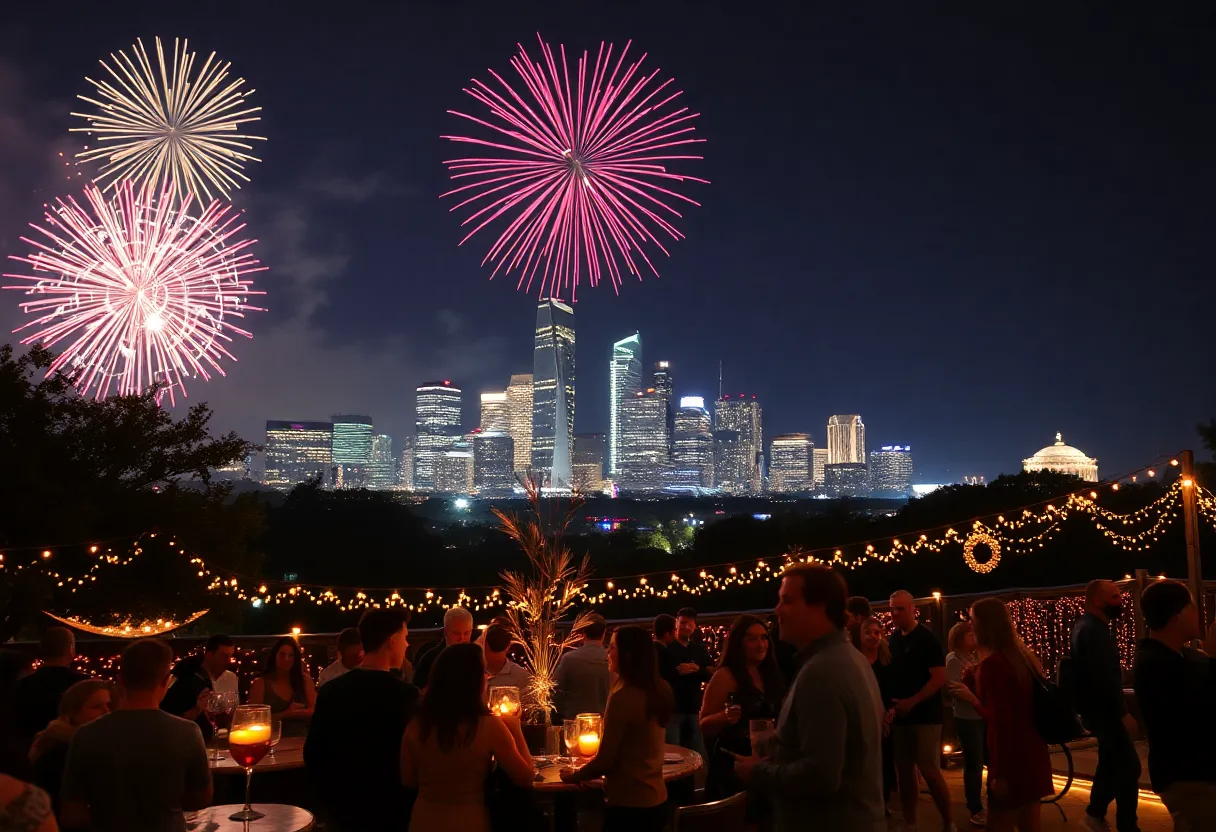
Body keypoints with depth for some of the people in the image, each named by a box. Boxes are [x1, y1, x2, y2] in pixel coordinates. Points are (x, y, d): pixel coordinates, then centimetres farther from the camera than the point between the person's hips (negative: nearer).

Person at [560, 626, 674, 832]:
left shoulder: (623, 697, -23)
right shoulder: (659, 691, 3)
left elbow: (605, 760, -18)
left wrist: (574, 776, -1)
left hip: (628, 803, -8)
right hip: (656, 799, 8)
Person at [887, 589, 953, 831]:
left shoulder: (927, 638, -9)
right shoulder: (894, 639, 10)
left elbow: (939, 678, -15)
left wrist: (912, 702, -18)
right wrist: (890, 703, 1)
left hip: (925, 716, -6)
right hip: (900, 716, 6)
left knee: (930, 771, -6)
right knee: (904, 771, 9)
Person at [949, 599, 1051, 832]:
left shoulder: (991, 663, -19)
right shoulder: (1024, 657, 7)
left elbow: (1000, 721, -23)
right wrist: (978, 682, 16)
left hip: (1012, 763, -9)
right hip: (1034, 758, 9)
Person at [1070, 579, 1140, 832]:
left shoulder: (1089, 626, 13)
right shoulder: (1094, 630, -21)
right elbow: (1104, 677, -27)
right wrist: (1124, 713, -25)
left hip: (1099, 708, 10)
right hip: (1103, 710, -10)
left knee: (1111, 762, 18)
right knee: (1129, 766, -4)